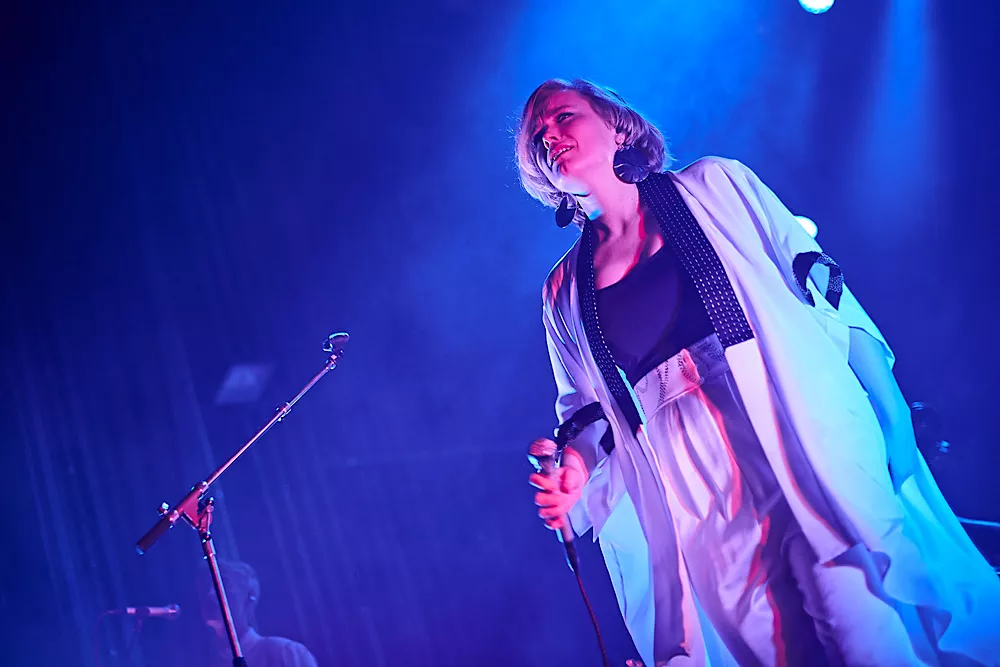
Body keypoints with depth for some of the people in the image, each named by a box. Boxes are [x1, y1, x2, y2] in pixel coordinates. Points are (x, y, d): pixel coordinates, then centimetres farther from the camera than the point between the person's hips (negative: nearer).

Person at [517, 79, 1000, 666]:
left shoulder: (716, 188, 8)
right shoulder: (565, 293, 14)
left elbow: (822, 288, 5)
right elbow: (590, 417, 19)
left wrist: (889, 424, -4)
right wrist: (577, 470, -4)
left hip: (815, 455, -2)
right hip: (696, 514, 2)